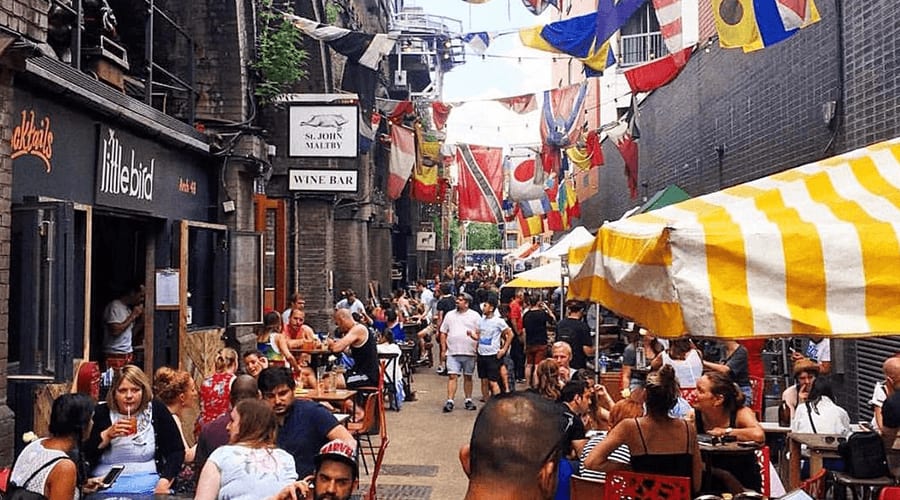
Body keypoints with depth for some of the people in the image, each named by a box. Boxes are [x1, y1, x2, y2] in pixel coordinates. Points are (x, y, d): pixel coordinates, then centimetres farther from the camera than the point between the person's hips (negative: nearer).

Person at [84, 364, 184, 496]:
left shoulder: (157, 410, 5)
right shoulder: (100, 413, 6)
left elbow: (176, 451, 4)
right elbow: (83, 454, -1)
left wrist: (165, 481, -10)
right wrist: (107, 435, -14)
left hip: (147, 481, 0)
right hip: (105, 483, 0)